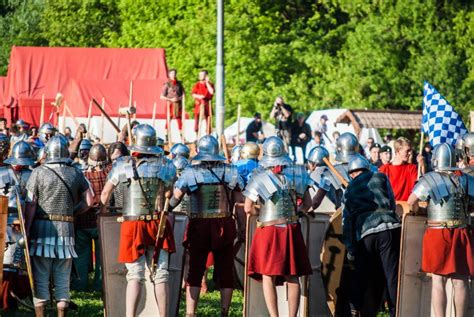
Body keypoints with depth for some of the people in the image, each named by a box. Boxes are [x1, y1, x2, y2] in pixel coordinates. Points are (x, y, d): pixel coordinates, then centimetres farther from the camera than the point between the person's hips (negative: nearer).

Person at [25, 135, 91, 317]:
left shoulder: (39, 172, -4)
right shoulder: (76, 174, 6)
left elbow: (30, 204, -6)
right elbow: (88, 200, 7)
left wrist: (26, 230, -3)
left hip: (42, 227, -3)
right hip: (66, 228, 3)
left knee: (40, 278, 2)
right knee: (63, 279, 9)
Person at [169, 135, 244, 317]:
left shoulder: (191, 172, -3)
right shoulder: (230, 171, 2)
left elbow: (176, 197, -9)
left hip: (199, 226, -1)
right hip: (225, 227, 1)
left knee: (195, 271, 6)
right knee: (225, 272, 10)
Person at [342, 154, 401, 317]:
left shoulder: (349, 191, 18)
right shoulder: (380, 177, 14)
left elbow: (346, 222, 14)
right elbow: (391, 201, 16)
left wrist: (350, 250, 17)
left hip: (364, 234, 1)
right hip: (389, 228, -1)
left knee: (361, 275, 13)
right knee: (392, 274, 1)